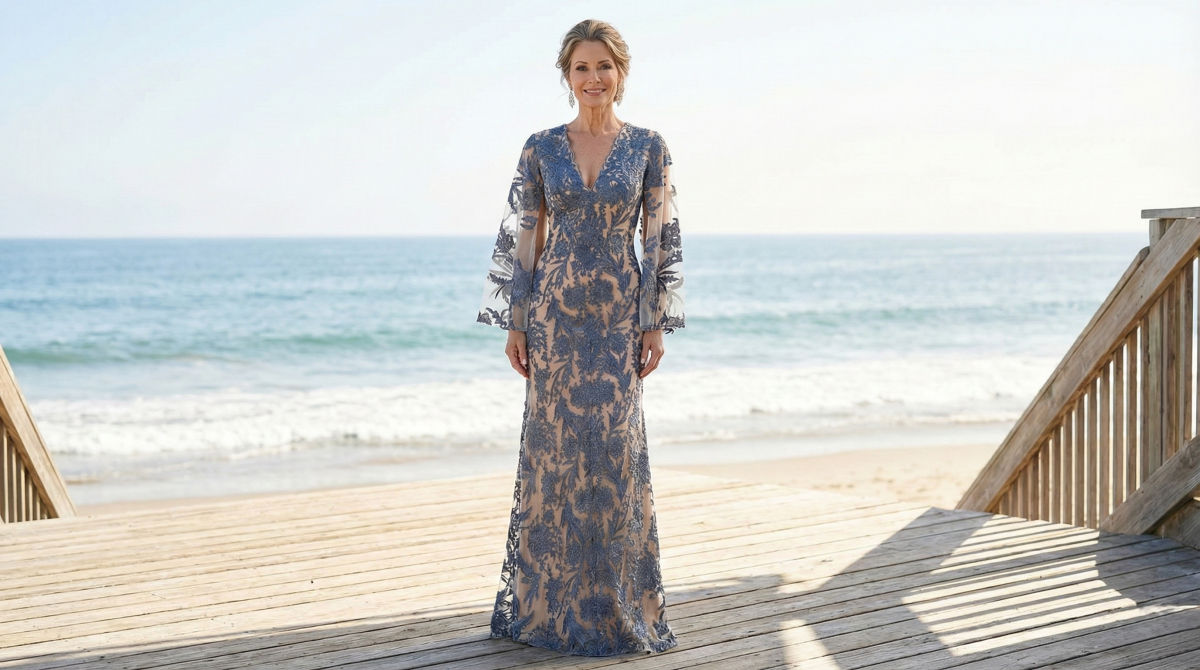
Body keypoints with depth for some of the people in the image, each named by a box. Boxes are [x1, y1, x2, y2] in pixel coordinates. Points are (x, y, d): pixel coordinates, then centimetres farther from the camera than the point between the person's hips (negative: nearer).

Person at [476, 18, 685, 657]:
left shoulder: (648, 146, 2)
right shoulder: (541, 147, 3)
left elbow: (662, 239, 2)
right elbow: (520, 238, 4)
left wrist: (657, 324, -3)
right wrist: (514, 322, 0)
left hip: (619, 315, 0)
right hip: (555, 313, 1)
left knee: (615, 453, -1)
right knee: (554, 450, 3)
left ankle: (618, 604, 12)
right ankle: (549, 600, 16)